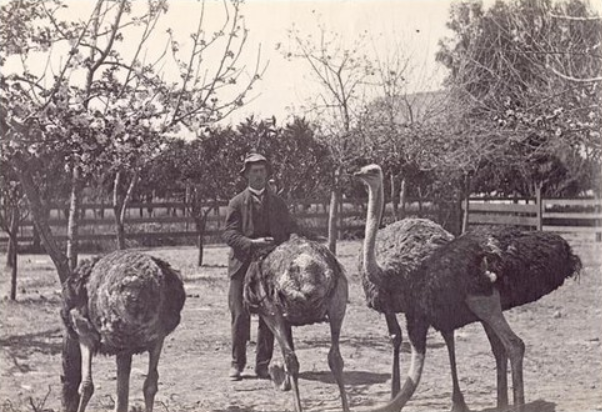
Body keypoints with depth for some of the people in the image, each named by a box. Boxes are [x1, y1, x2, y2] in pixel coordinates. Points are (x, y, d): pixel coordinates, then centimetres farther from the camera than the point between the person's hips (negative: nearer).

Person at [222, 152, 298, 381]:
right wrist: (252, 243, -19)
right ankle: (237, 363, 6)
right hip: (242, 265, -2)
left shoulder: (277, 202, 14)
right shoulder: (237, 203, 4)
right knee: (240, 316, -5)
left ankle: (263, 364, 10)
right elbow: (229, 234, -4)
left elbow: (291, 231, 15)